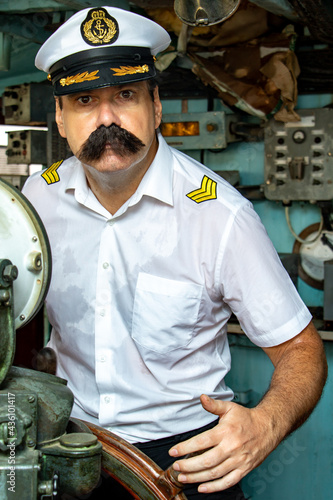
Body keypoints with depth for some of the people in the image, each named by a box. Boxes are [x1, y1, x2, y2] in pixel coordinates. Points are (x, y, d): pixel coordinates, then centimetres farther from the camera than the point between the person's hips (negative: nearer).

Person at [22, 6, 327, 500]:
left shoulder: (220, 214, -16)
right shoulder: (40, 195, -3)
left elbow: (300, 348, -10)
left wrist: (264, 425, -29)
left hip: (185, 446, -2)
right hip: (70, 437, 3)